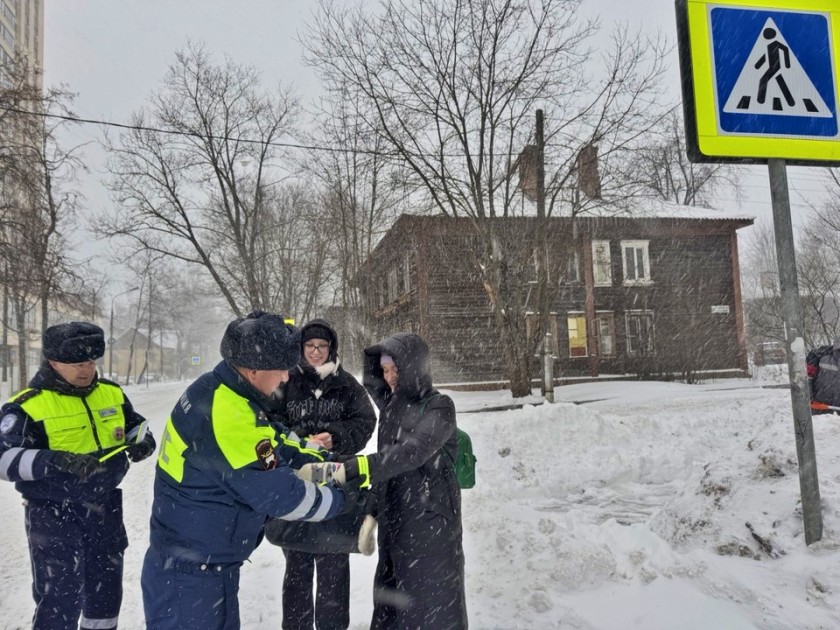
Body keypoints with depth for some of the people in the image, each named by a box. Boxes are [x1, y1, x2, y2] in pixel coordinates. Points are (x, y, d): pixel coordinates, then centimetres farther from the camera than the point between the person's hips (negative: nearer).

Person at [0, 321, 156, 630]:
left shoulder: (111, 393, 1)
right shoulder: (28, 405, -15)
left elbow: (136, 425, 16)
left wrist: (142, 443, -6)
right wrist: (56, 461, -35)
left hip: (105, 509, 6)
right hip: (54, 516, -5)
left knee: (107, 589, 20)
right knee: (60, 599, 1)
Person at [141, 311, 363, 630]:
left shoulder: (218, 390, 0)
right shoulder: (227, 418, -31)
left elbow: (272, 439, 15)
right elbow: (277, 493, -26)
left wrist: (312, 455, 5)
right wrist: (338, 499, -11)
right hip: (189, 575, -10)